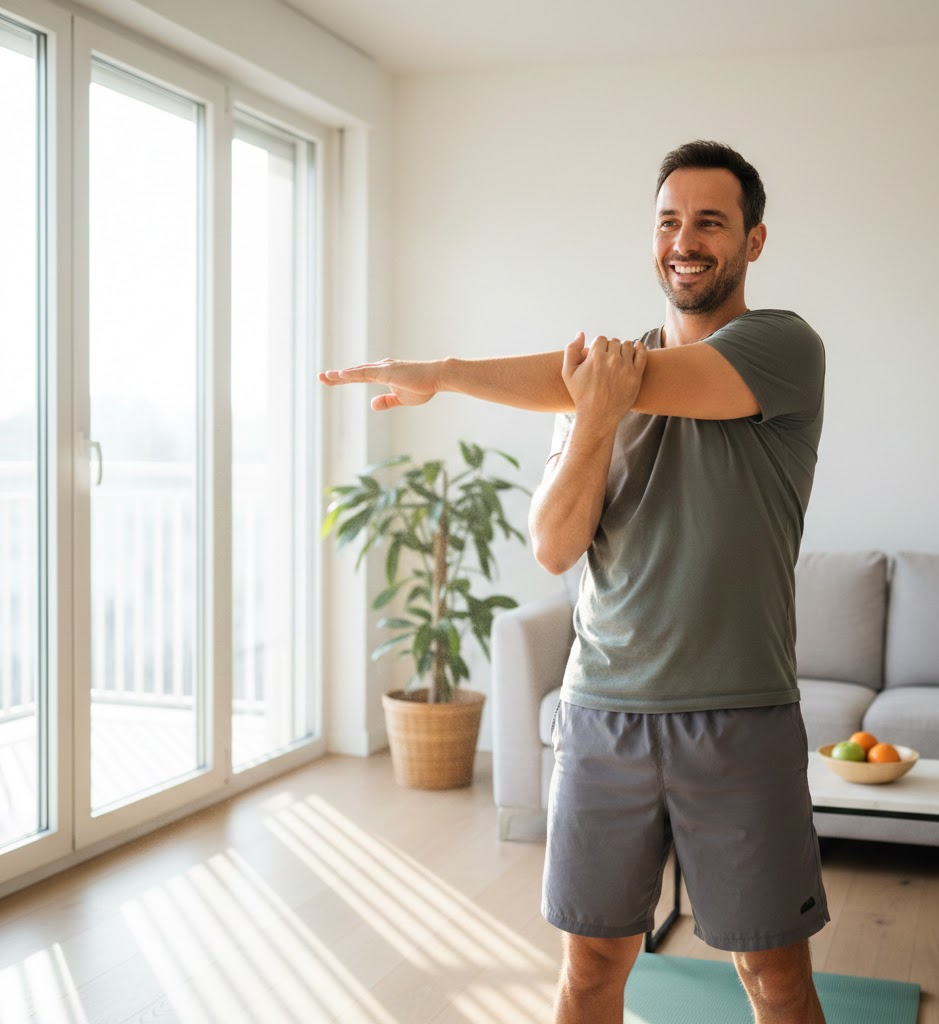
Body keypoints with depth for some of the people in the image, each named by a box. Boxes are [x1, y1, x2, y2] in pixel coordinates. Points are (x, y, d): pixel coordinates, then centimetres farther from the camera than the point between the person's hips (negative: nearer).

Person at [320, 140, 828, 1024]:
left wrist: (441, 373, -15)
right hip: (603, 709, 3)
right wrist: (593, 420, -19)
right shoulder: (605, 365, 8)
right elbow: (553, 548, 0)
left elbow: (636, 382, -20)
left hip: (739, 718, -3)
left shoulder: (783, 348, -5)